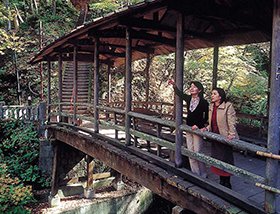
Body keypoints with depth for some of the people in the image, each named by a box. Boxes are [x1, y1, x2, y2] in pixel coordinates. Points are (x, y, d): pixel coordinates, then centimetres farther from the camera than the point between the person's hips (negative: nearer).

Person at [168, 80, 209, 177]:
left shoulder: (204, 102, -12)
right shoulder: (189, 99, 2)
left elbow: (207, 117, -6)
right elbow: (179, 93, 18)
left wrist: (199, 125, -14)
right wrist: (174, 85, 5)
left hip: (198, 129, -6)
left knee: (197, 152, -5)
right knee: (190, 152, 9)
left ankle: (202, 174, 11)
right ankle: (195, 173, 19)